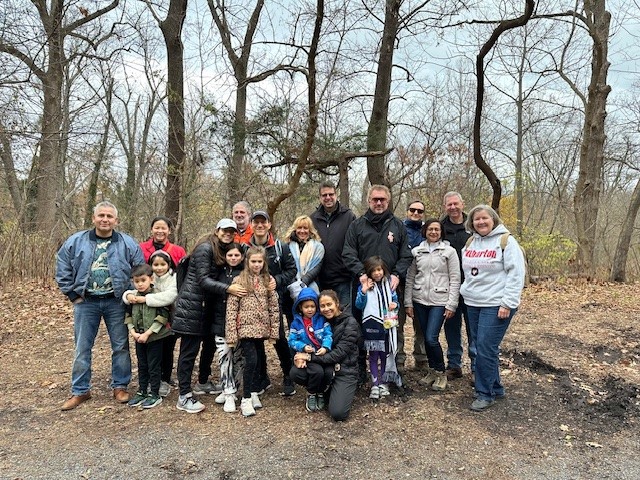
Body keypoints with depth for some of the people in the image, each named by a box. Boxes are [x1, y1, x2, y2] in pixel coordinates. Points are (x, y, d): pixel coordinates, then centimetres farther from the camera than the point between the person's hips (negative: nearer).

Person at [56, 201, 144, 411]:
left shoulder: (128, 244, -3)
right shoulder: (76, 242, 0)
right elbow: (62, 269, 5)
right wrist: (73, 294, 1)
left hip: (116, 303, -1)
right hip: (85, 302, 1)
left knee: (120, 346, 7)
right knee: (82, 348, 8)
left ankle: (120, 386, 22)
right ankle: (80, 391, 22)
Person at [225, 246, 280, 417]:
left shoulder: (268, 281, 5)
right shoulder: (239, 281, -5)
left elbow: (274, 308, 5)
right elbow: (231, 309, -7)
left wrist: (274, 331, 2)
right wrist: (231, 335, -11)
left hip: (261, 329, 4)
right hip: (246, 328, -4)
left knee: (258, 361, 12)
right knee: (251, 360, -11)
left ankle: (254, 393, 28)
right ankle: (246, 399, 2)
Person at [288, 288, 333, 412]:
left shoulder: (321, 319, 4)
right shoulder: (296, 322, 4)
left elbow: (328, 334, -4)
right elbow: (292, 340, 1)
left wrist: (325, 347, -21)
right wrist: (303, 347, -15)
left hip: (323, 353, 2)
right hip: (307, 355, -2)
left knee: (329, 372, -22)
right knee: (317, 371, -28)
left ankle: (321, 393, 10)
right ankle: (311, 394, 3)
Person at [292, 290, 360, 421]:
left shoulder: (350, 322, -11)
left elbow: (339, 354, -18)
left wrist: (310, 357, -20)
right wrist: (303, 356, -19)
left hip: (345, 371, -5)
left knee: (338, 414, -24)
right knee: (295, 372, -19)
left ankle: (345, 392, 10)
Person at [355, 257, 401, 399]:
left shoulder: (389, 285, 5)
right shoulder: (365, 286, -4)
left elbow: (395, 300, 15)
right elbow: (359, 305, -8)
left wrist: (395, 305, -8)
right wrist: (363, 291, -22)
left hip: (387, 325, 3)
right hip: (371, 326, -3)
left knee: (385, 354, 13)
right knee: (373, 355, 4)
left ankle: (383, 382, 27)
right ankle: (374, 384, 12)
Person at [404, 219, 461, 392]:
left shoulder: (449, 251, -1)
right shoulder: (416, 251, 7)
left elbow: (455, 280, -3)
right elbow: (410, 278, 8)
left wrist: (451, 305, -8)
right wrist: (408, 303, 3)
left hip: (439, 302, -3)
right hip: (420, 301, 3)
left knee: (431, 338, -10)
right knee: (426, 338, 10)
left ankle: (440, 373, 11)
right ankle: (432, 371, 27)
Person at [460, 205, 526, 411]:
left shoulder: (506, 241, -8)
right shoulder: (470, 243, 12)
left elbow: (516, 274, -13)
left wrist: (508, 303, -18)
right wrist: (467, 292, 18)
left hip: (496, 305, -7)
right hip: (473, 304, 7)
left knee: (485, 349, -8)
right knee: (481, 348, 12)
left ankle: (485, 393, 7)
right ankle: (495, 388, 27)